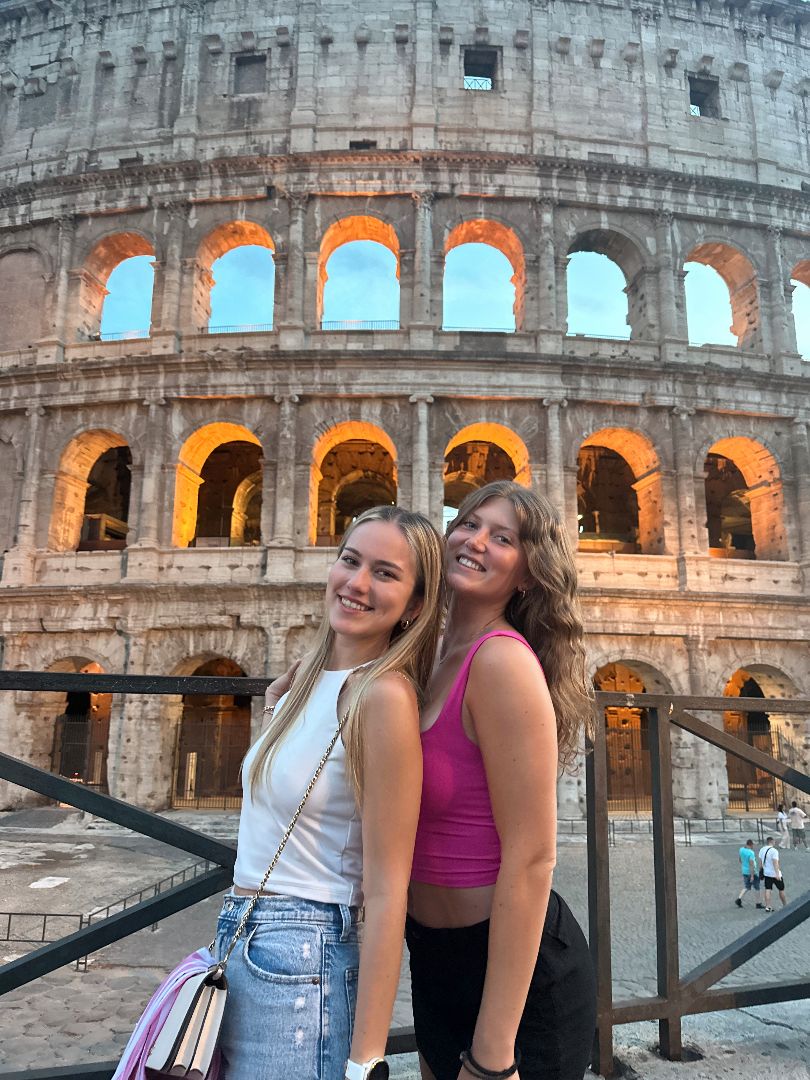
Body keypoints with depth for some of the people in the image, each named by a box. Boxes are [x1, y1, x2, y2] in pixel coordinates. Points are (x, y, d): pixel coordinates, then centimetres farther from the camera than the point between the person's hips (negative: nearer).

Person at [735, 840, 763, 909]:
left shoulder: (741, 850, -1)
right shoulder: (751, 853, -23)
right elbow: (751, 864, -25)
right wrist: (752, 876, -23)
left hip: (744, 872, 6)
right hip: (753, 872, -6)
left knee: (746, 887, 15)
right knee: (757, 888, 12)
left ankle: (739, 899, -1)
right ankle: (758, 903, 22)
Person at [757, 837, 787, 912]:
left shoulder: (762, 850, 5)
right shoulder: (774, 851, -17)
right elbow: (775, 863, -26)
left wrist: (762, 872, 22)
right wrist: (777, 874, -30)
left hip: (766, 873, 5)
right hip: (775, 874, -5)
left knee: (767, 890, 4)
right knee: (781, 890, 12)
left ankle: (767, 906, -1)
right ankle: (785, 906, 25)